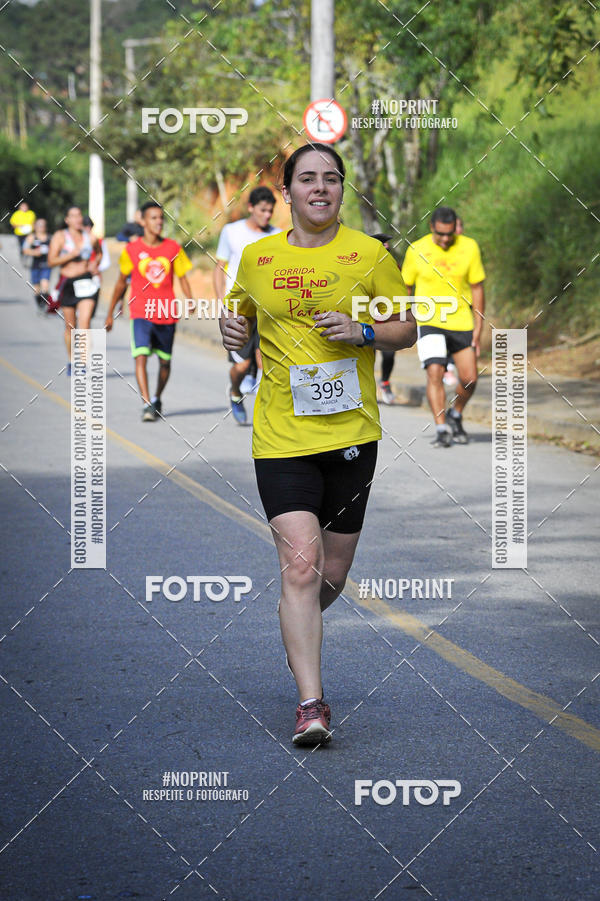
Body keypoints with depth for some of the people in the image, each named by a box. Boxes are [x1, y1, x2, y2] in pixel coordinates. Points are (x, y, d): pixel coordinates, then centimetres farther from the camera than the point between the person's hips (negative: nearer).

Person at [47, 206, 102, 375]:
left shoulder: (90, 238, 6)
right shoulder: (60, 237, -1)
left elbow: (99, 252, 27)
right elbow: (51, 261, -8)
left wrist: (95, 264, 7)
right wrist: (71, 255, -18)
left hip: (86, 282, 0)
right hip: (68, 283, 0)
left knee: (85, 323, -14)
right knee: (70, 327, 9)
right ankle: (70, 361, 29)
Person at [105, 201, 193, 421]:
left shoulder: (173, 248, 3)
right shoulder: (132, 249, 0)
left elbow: (183, 278, 9)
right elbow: (122, 282, 11)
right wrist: (110, 313, 15)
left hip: (167, 314, 2)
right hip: (141, 313, -2)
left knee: (165, 361, 12)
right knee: (141, 356, -20)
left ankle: (157, 398, 36)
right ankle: (146, 405, -24)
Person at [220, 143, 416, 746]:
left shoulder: (368, 254, 2)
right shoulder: (256, 258, 6)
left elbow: (407, 330, 8)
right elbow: (241, 313, 23)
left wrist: (364, 332, -12)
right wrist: (232, 330, 0)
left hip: (352, 432, 1)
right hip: (281, 436, -1)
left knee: (332, 574, 9)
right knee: (300, 564, -16)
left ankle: (300, 630, 45)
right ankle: (310, 704, -13)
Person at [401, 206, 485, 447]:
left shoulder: (469, 247, -3)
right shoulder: (416, 250, -5)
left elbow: (477, 288, 3)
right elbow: (405, 287, 6)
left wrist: (478, 327, 0)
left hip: (461, 322, 2)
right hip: (429, 322, -2)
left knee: (469, 379, 2)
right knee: (434, 373, -18)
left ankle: (455, 416, 29)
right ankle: (441, 430, -15)